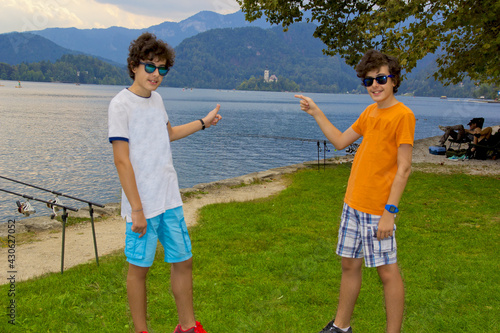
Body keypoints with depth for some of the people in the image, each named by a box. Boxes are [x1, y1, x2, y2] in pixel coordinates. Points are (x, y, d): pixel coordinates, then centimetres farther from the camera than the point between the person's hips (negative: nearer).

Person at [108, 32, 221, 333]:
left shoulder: (156, 98, 10)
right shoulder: (121, 104, -12)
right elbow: (122, 161, -16)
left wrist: (203, 122, 29)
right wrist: (137, 210, -17)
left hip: (171, 201, 7)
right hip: (143, 206, -7)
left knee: (183, 261, 12)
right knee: (140, 267, 5)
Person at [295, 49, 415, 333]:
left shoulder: (403, 115, -12)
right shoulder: (370, 112, 11)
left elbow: (404, 169, -15)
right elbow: (340, 141, 20)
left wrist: (389, 211, -18)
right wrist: (316, 113, 15)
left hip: (378, 209, -8)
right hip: (353, 203, 8)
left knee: (388, 271, 1)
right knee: (350, 265, 16)